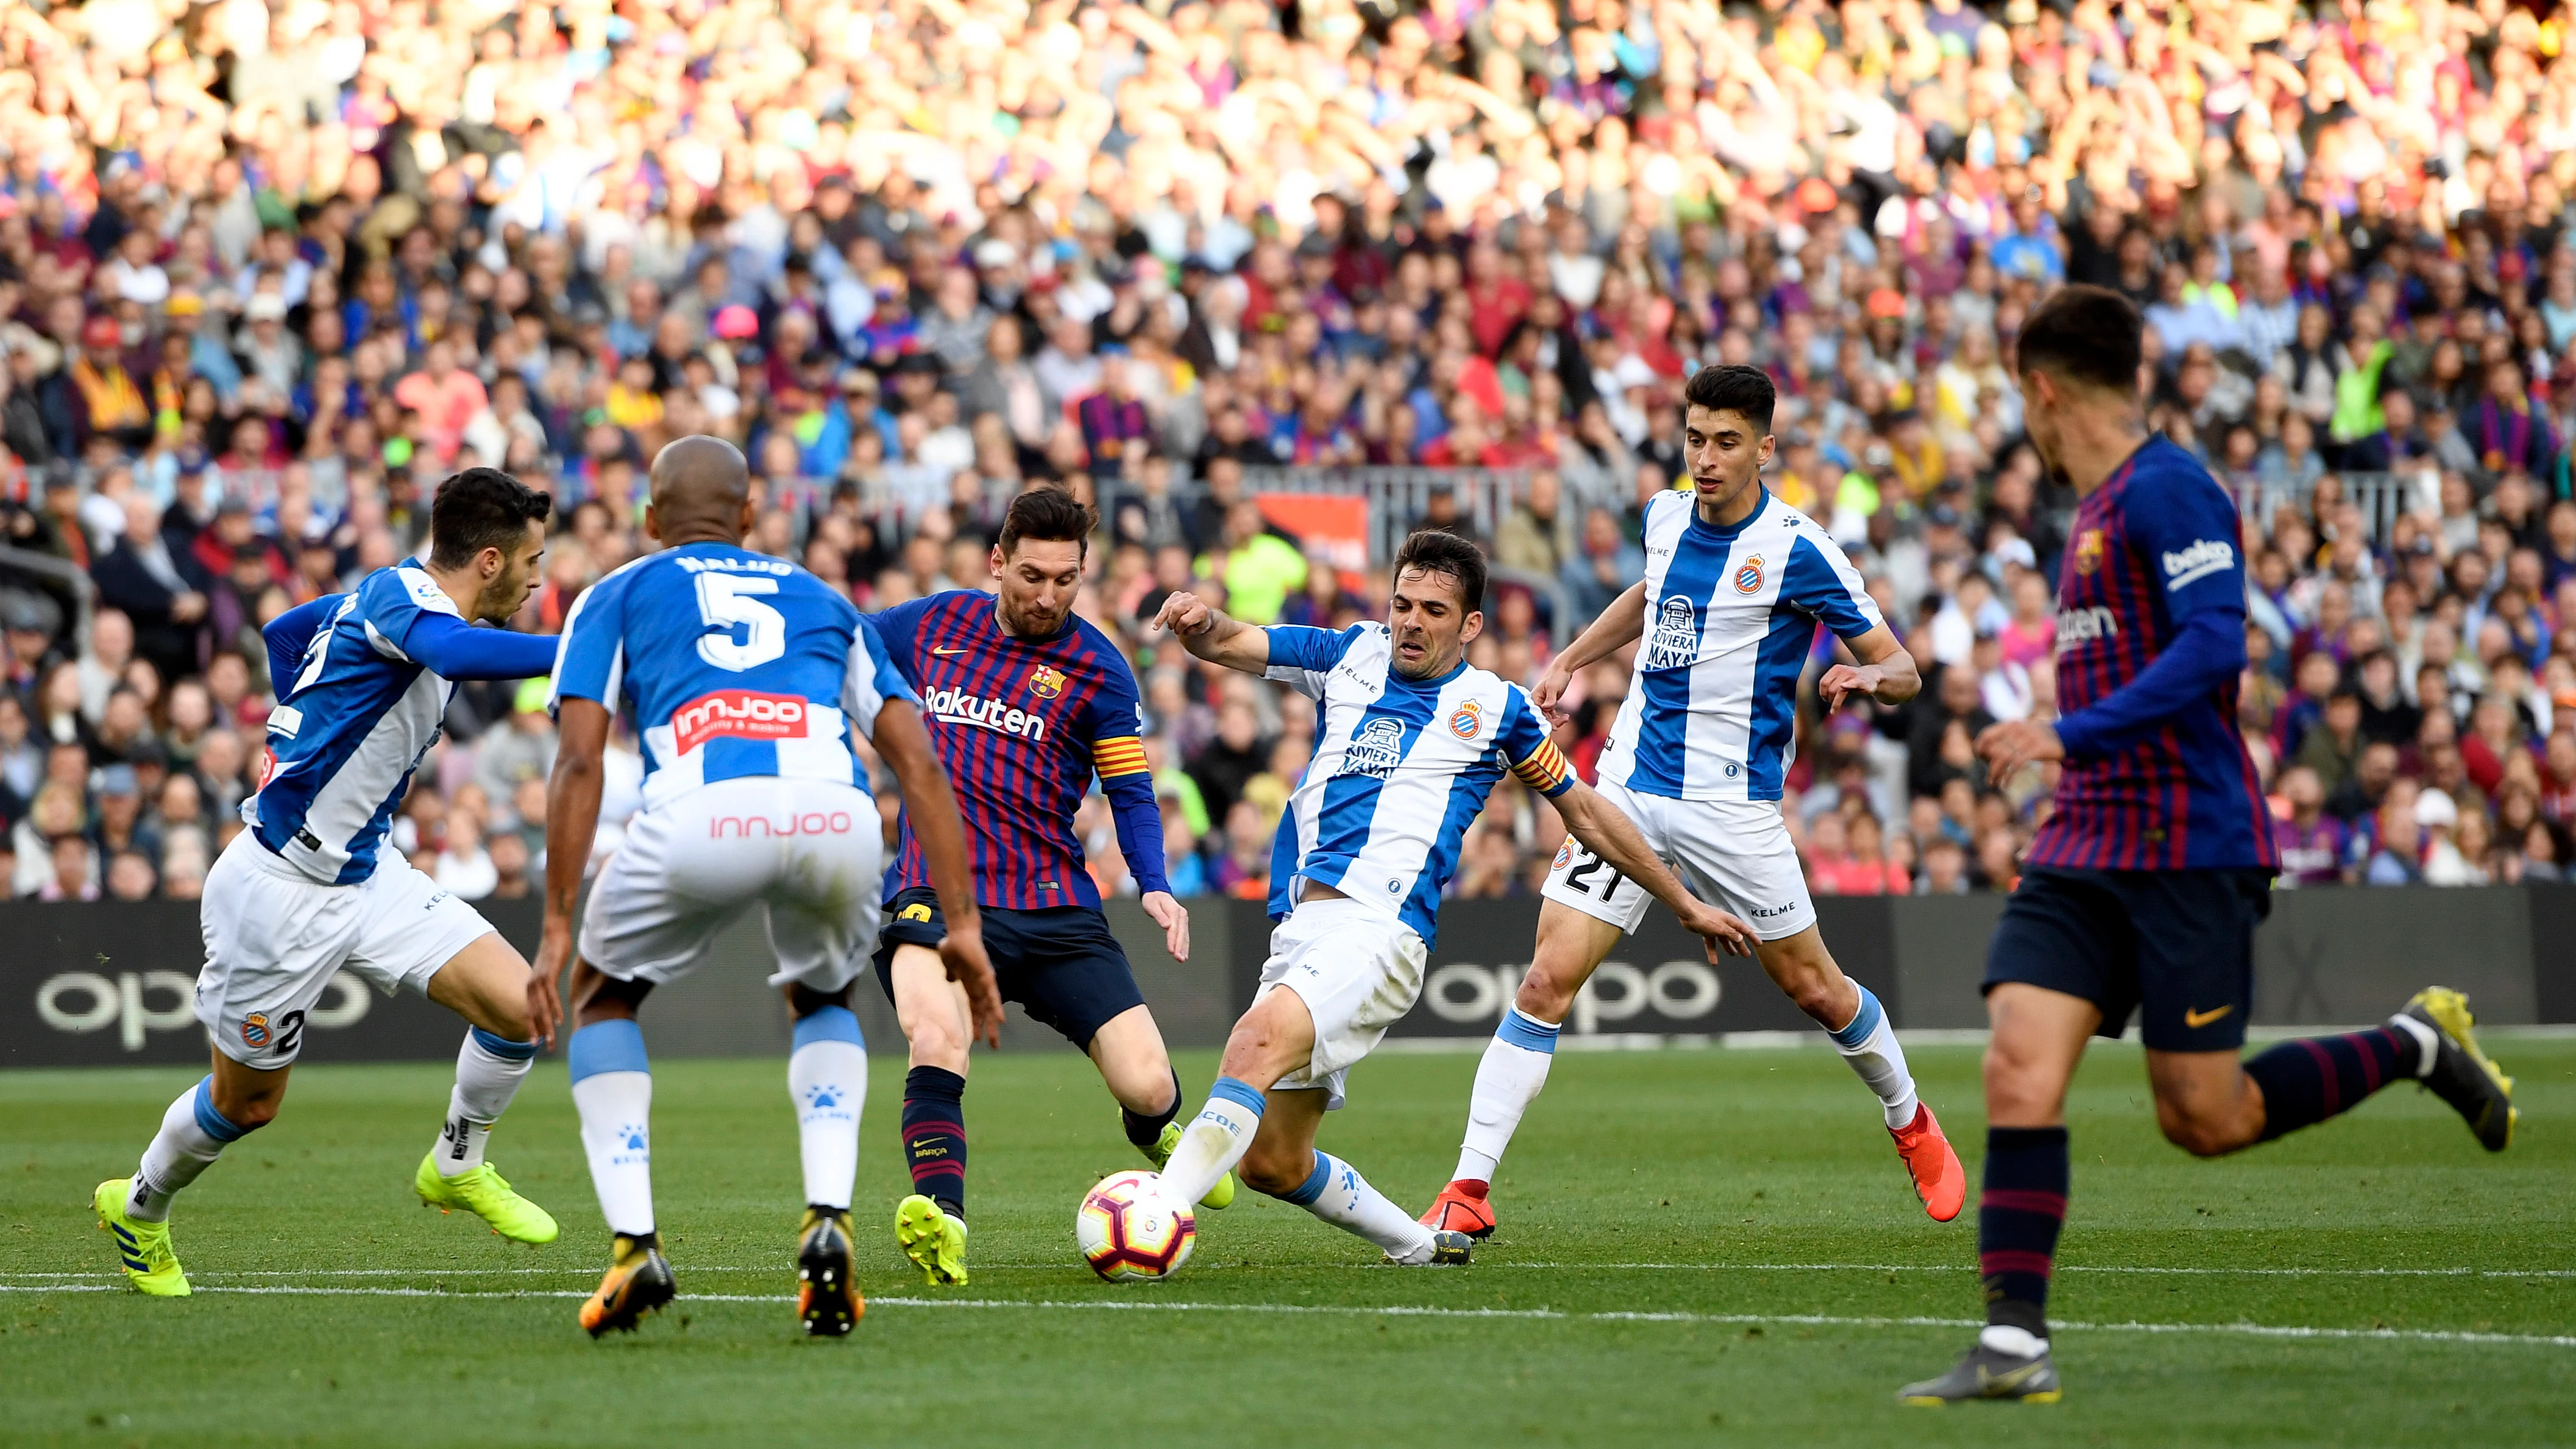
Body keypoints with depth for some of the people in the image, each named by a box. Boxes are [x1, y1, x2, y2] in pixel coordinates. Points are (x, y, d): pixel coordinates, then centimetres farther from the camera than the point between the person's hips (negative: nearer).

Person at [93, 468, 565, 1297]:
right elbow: (458, 654, -46)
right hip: (280, 892, -8)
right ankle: (139, 1208, 39)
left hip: (365, 877, 8)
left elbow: (285, 631, 23)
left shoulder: (391, 597, 5)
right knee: (247, 1102, 11)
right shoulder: (398, 595, -21)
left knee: (519, 1007, -8)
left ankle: (457, 1167, 16)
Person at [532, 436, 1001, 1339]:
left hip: (702, 814, -2)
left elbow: (579, 764, 12)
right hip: (837, 816, 2)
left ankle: (634, 1246, 12)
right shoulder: (821, 601, 34)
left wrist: (557, 929, 11)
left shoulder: (617, 597, 27)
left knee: (603, 995, 28)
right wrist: (963, 926, 23)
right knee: (822, 1002, 34)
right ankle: (828, 1223, 11)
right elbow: (919, 765, 23)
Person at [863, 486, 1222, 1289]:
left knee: (1148, 1088, -5)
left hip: (1055, 907, 0)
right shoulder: (931, 625, 8)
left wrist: (1154, 886, -8)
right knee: (936, 1038, -33)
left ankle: (1153, 1130, 34)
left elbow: (1131, 791, 6)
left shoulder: (1097, 667, 3)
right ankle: (941, 1220, -42)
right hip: (936, 895, 0)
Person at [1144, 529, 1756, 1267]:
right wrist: (1201, 619, -15)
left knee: (1258, 1038, -34)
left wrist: (1686, 905, 26)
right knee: (1272, 1164, 3)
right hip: (1297, 928, 5)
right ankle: (1419, 1245, 26)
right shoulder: (1351, 655, 18)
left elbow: (1588, 815, 22)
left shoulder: (1495, 707, 11)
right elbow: (1229, 643, 11)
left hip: (1382, 928, -5)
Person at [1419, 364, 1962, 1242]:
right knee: (1548, 981, -9)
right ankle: (1469, 1190, -9)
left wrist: (1868, 677, -28)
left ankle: (1911, 1125, 38)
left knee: (1814, 988, 9)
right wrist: (1571, 659, 27)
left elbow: (1900, 668, -7)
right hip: (1630, 786, 4)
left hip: (1732, 804, -3)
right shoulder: (1666, 518, 5)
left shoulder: (1796, 550, -11)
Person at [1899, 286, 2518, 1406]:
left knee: (2205, 1119, -3)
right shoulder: (2094, 514, 19)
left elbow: (2214, 645, -22)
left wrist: (2072, 735, -25)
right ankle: (2013, 1343, -12)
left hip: (2188, 845, -8)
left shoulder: (2165, 491, -11)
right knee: (2020, 1065, -10)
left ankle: (2416, 1047, 20)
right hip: (2084, 848, 8)